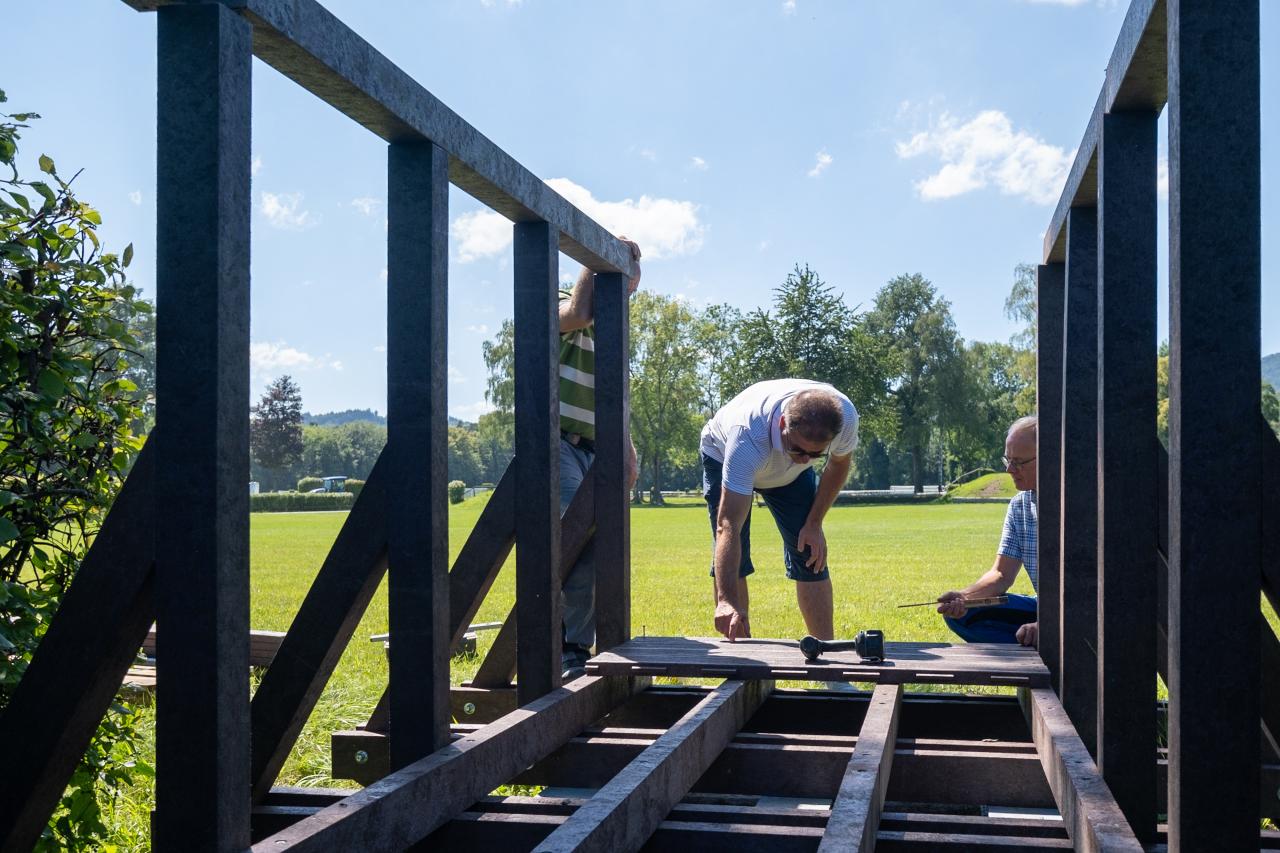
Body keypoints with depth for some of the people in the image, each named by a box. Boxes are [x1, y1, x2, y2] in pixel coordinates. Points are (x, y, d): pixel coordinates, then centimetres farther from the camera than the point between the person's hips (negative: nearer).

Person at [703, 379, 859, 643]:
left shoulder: (844, 416, -36)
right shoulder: (747, 435, -47)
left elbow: (839, 465, -8)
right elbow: (729, 525, -50)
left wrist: (814, 524, -12)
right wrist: (726, 600, -59)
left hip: (789, 471, 3)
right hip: (724, 456, -3)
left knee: (811, 556, -6)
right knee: (731, 557, -15)